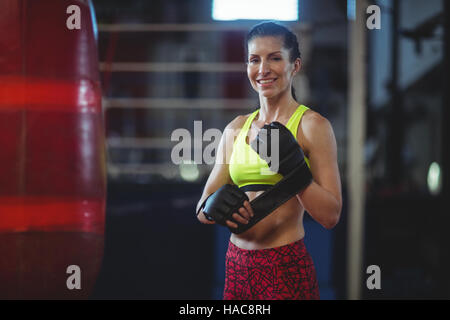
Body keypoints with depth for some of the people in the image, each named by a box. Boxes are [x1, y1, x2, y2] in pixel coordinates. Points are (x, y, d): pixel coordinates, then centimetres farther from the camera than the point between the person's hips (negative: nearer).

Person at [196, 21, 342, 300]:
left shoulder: (312, 125, -7)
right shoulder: (236, 128, 9)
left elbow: (330, 215, -14)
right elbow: (203, 207, 7)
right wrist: (217, 207, -14)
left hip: (286, 267, -5)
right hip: (237, 264, 5)